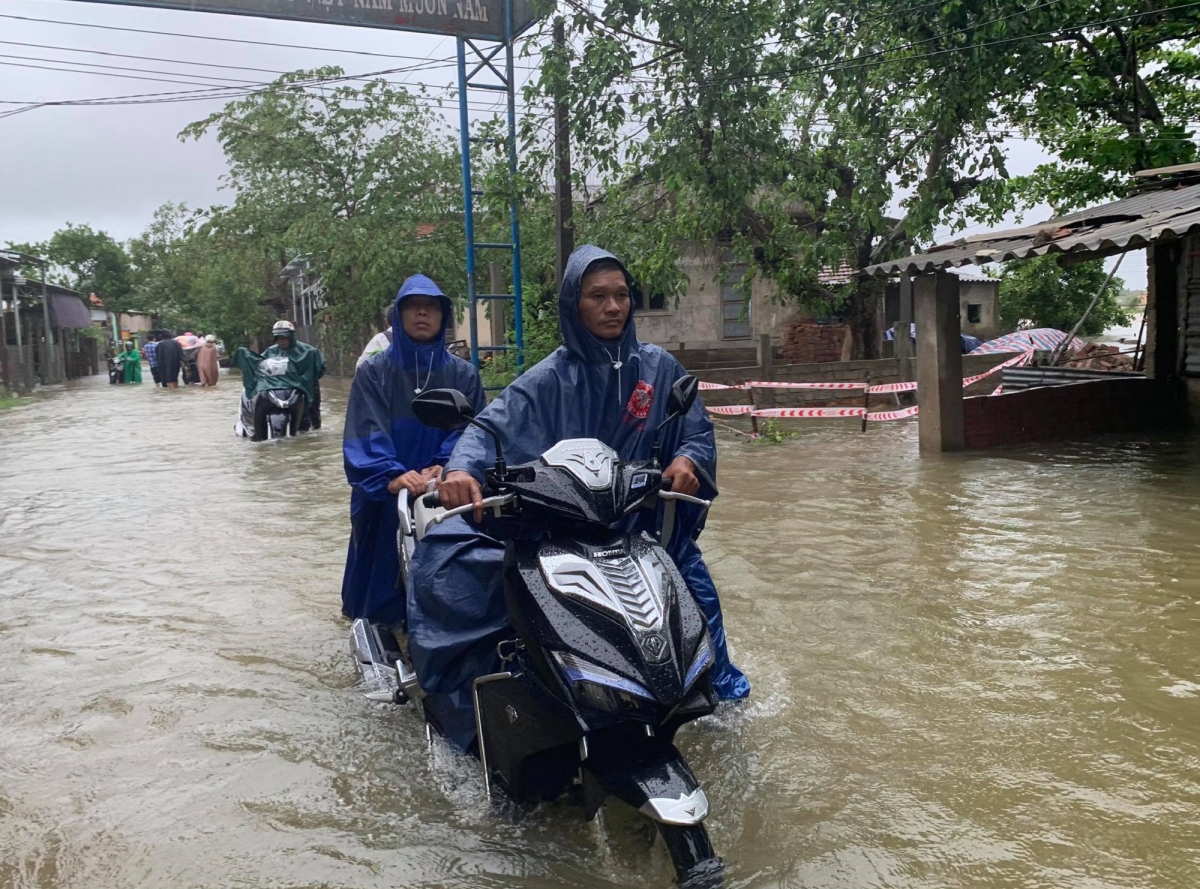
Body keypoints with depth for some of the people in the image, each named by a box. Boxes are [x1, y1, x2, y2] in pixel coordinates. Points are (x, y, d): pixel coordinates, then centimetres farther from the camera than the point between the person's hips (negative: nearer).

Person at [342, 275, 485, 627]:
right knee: (384, 584, 2)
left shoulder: (464, 374, 10)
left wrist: (444, 468, -21)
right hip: (384, 502, 0)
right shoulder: (373, 372, 5)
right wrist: (392, 477, -25)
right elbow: (365, 436, -7)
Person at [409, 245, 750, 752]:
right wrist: (462, 468, -35)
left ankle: (719, 675, 27)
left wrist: (687, 459, -18)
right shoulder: (552, 377, -5)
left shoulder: (658, 367, 3)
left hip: (645, 518, 2)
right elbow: (493, 425, -14)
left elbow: (697, 429, 5)